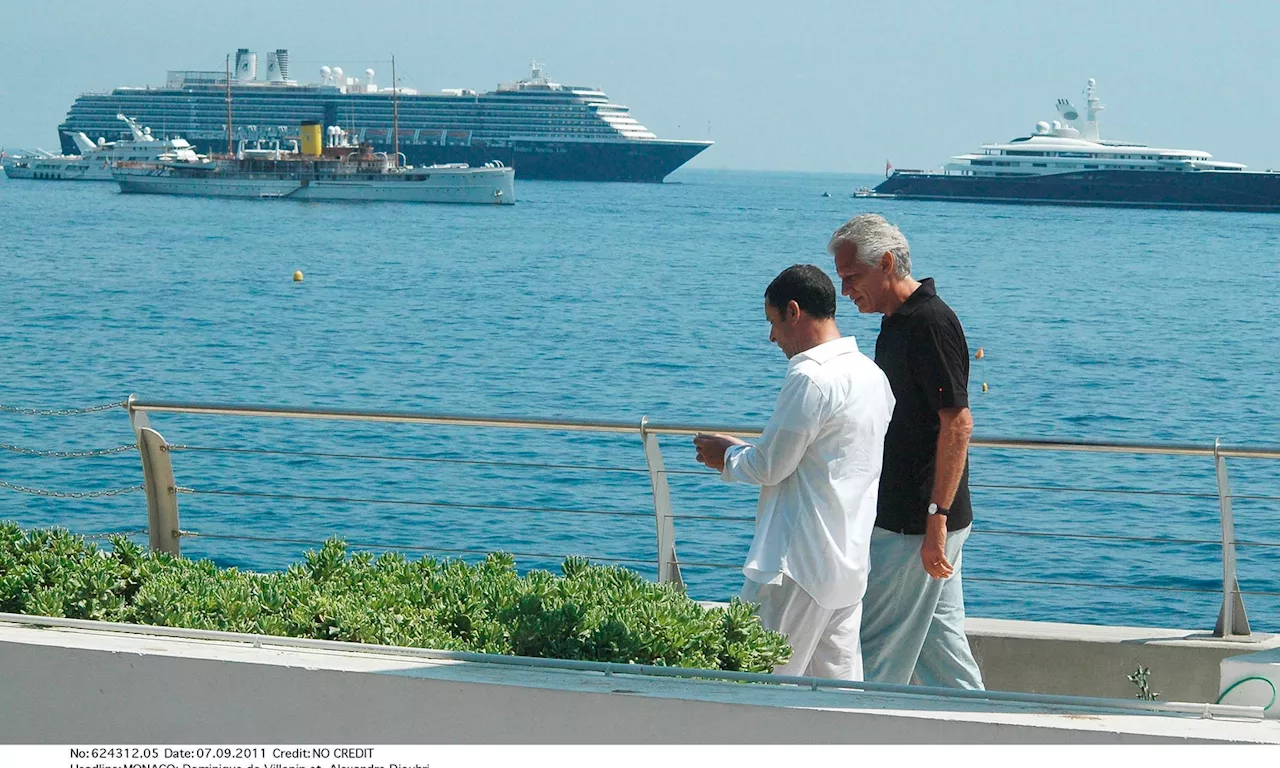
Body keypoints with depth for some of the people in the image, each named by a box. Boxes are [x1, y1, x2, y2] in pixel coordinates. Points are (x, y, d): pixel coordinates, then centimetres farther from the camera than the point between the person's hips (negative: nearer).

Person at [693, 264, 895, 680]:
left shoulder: (809, 378, -17)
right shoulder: (870, 374, 12)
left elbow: (769, 468, -12)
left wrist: (726, 457, 8)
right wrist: (741, 451, 20)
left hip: (799, 564, -9)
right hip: (850, 562, 9)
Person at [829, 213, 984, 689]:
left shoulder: (930, 323, -17)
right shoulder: (898, 321, 14)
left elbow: (957, 423, -22)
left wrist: (936, 519, -24)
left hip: (914, 523, -10)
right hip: (904, 518, 10)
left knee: (878, 651, -4)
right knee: (937, 638, 13)